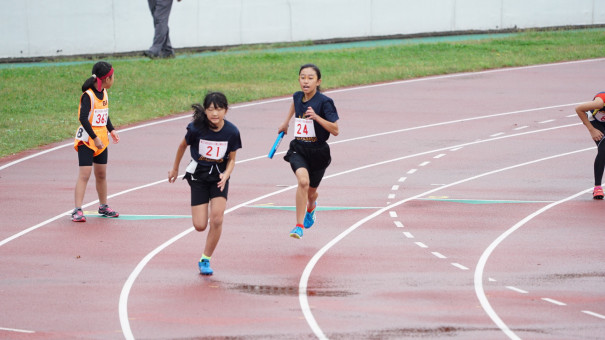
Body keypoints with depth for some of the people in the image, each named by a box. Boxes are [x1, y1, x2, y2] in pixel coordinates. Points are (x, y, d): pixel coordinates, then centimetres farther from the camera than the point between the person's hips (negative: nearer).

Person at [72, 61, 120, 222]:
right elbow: (83, 118, -24)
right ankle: (78, 210, -14)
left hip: (101, 140, 8)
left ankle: (103, 207, 30)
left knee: (101, 174, 16)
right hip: (86, 140, -8)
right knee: (84, 174, -13)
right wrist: (94, 138, -26)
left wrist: (111, 130, 13)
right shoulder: (88, 95, -18)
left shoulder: (103, 93, 8)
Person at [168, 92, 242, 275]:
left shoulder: (232, 132, -13)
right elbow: (183, 145, 3)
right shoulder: (197, 128, -17)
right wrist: (175, 168, 15)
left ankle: (205, 260, 2)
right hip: (198, 176, -1)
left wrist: (226, 175, -20)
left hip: (219, 177, 1)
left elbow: (231, 159, 0)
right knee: (200, 226, -6)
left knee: (217, 219, -17)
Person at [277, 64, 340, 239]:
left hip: (318, 152, -2)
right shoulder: (298, 97, 0)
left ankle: (311, 207, 55)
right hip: (298, 150, 2)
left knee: (311, 191, 16)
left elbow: (335, 130, -19)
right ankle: (299, 225, -22)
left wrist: (316, 116, -29)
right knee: (303, 180, -27)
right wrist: (286, 122, 36)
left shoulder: (324, 102, -15)